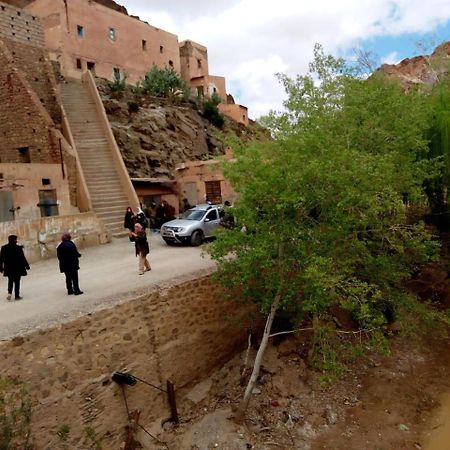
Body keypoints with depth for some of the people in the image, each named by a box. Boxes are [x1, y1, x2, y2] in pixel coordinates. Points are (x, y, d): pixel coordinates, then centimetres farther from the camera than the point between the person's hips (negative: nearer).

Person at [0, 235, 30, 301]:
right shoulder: (18, 248, -17)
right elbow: (22, 258, -12)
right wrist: (27, 265, -1)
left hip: (8, 268, 4)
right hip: (18, 268, -4)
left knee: (10, 281, 21)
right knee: (17, 282, 7)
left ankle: (9, 293, 3)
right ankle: (17, 296, 13)